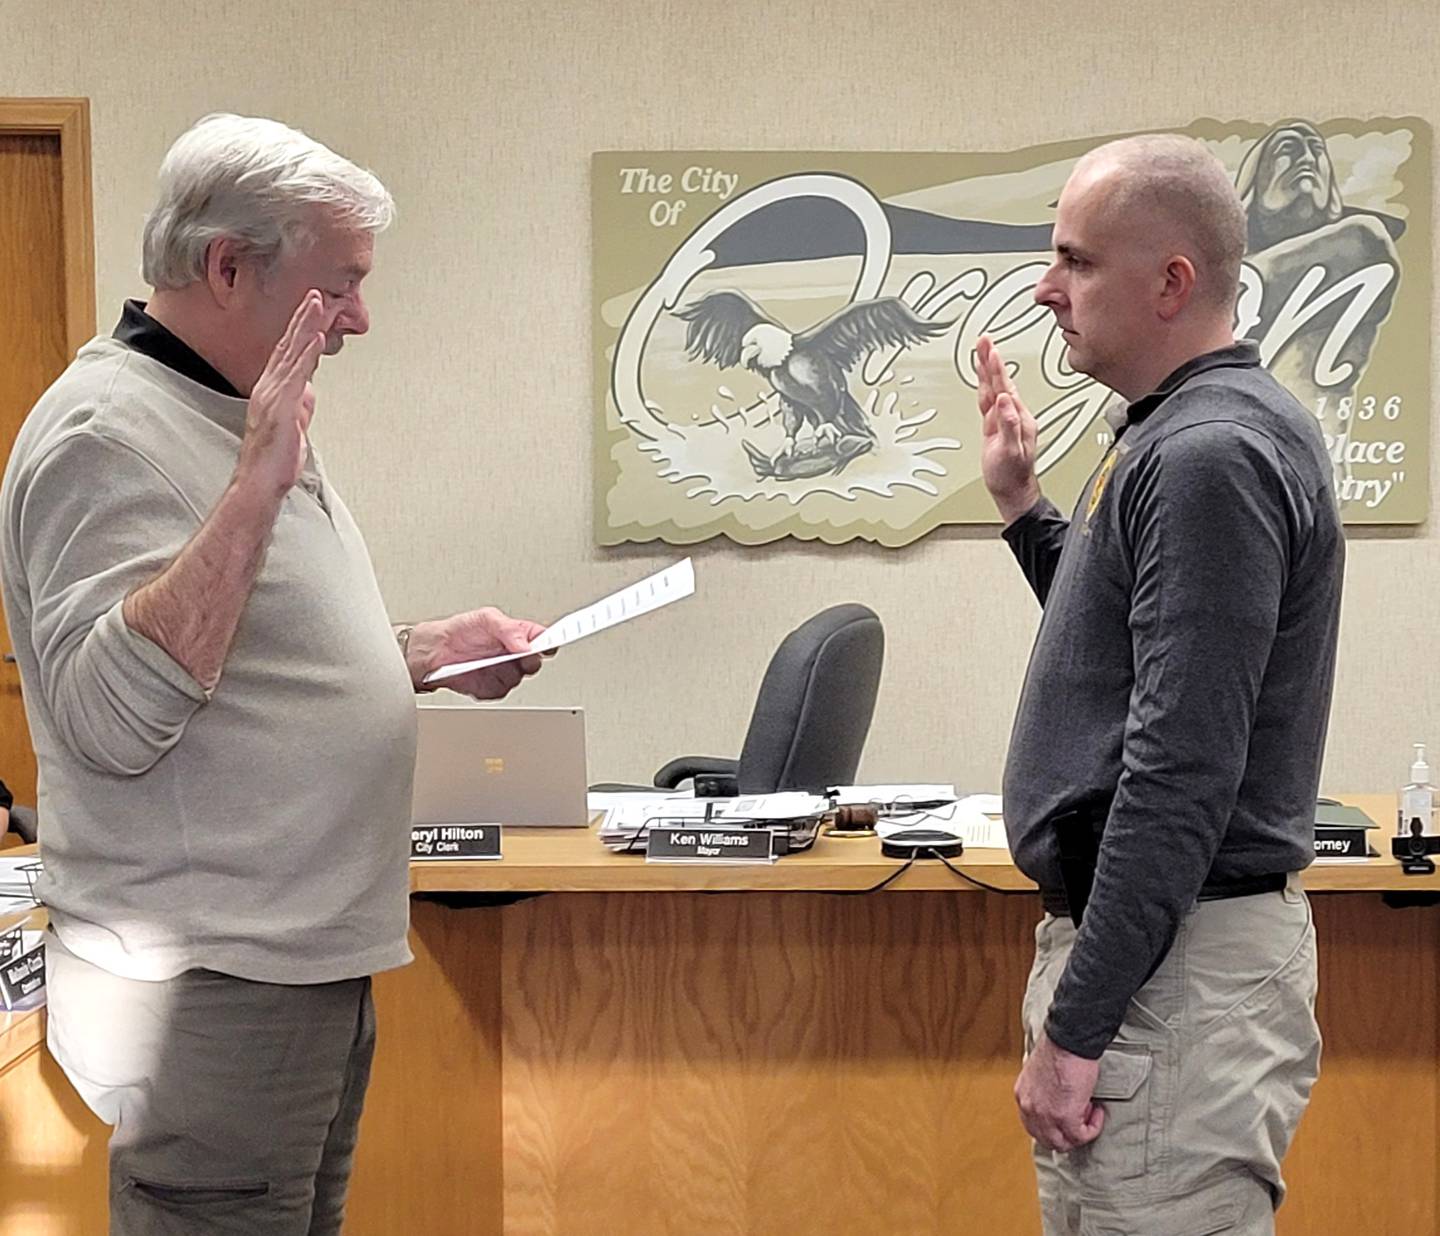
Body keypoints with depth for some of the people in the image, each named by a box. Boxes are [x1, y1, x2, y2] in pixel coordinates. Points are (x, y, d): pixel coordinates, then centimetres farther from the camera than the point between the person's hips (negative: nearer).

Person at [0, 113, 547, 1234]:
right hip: (211, 990, -10)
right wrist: (258, 482, -29)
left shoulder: (244, 417, 16)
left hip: (317, 965, 10)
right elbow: (111, 718, -28)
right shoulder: (107, 432, -16)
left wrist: (427, 650, 12)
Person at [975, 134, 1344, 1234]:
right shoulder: (1189, 432, 13)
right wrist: (1022, 505, 19)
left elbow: (1180, 771, -24)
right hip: (1164, 937, 11)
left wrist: (1074, 1027, -22)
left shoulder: (1210, 458, -18)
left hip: (1174, 965, -11)